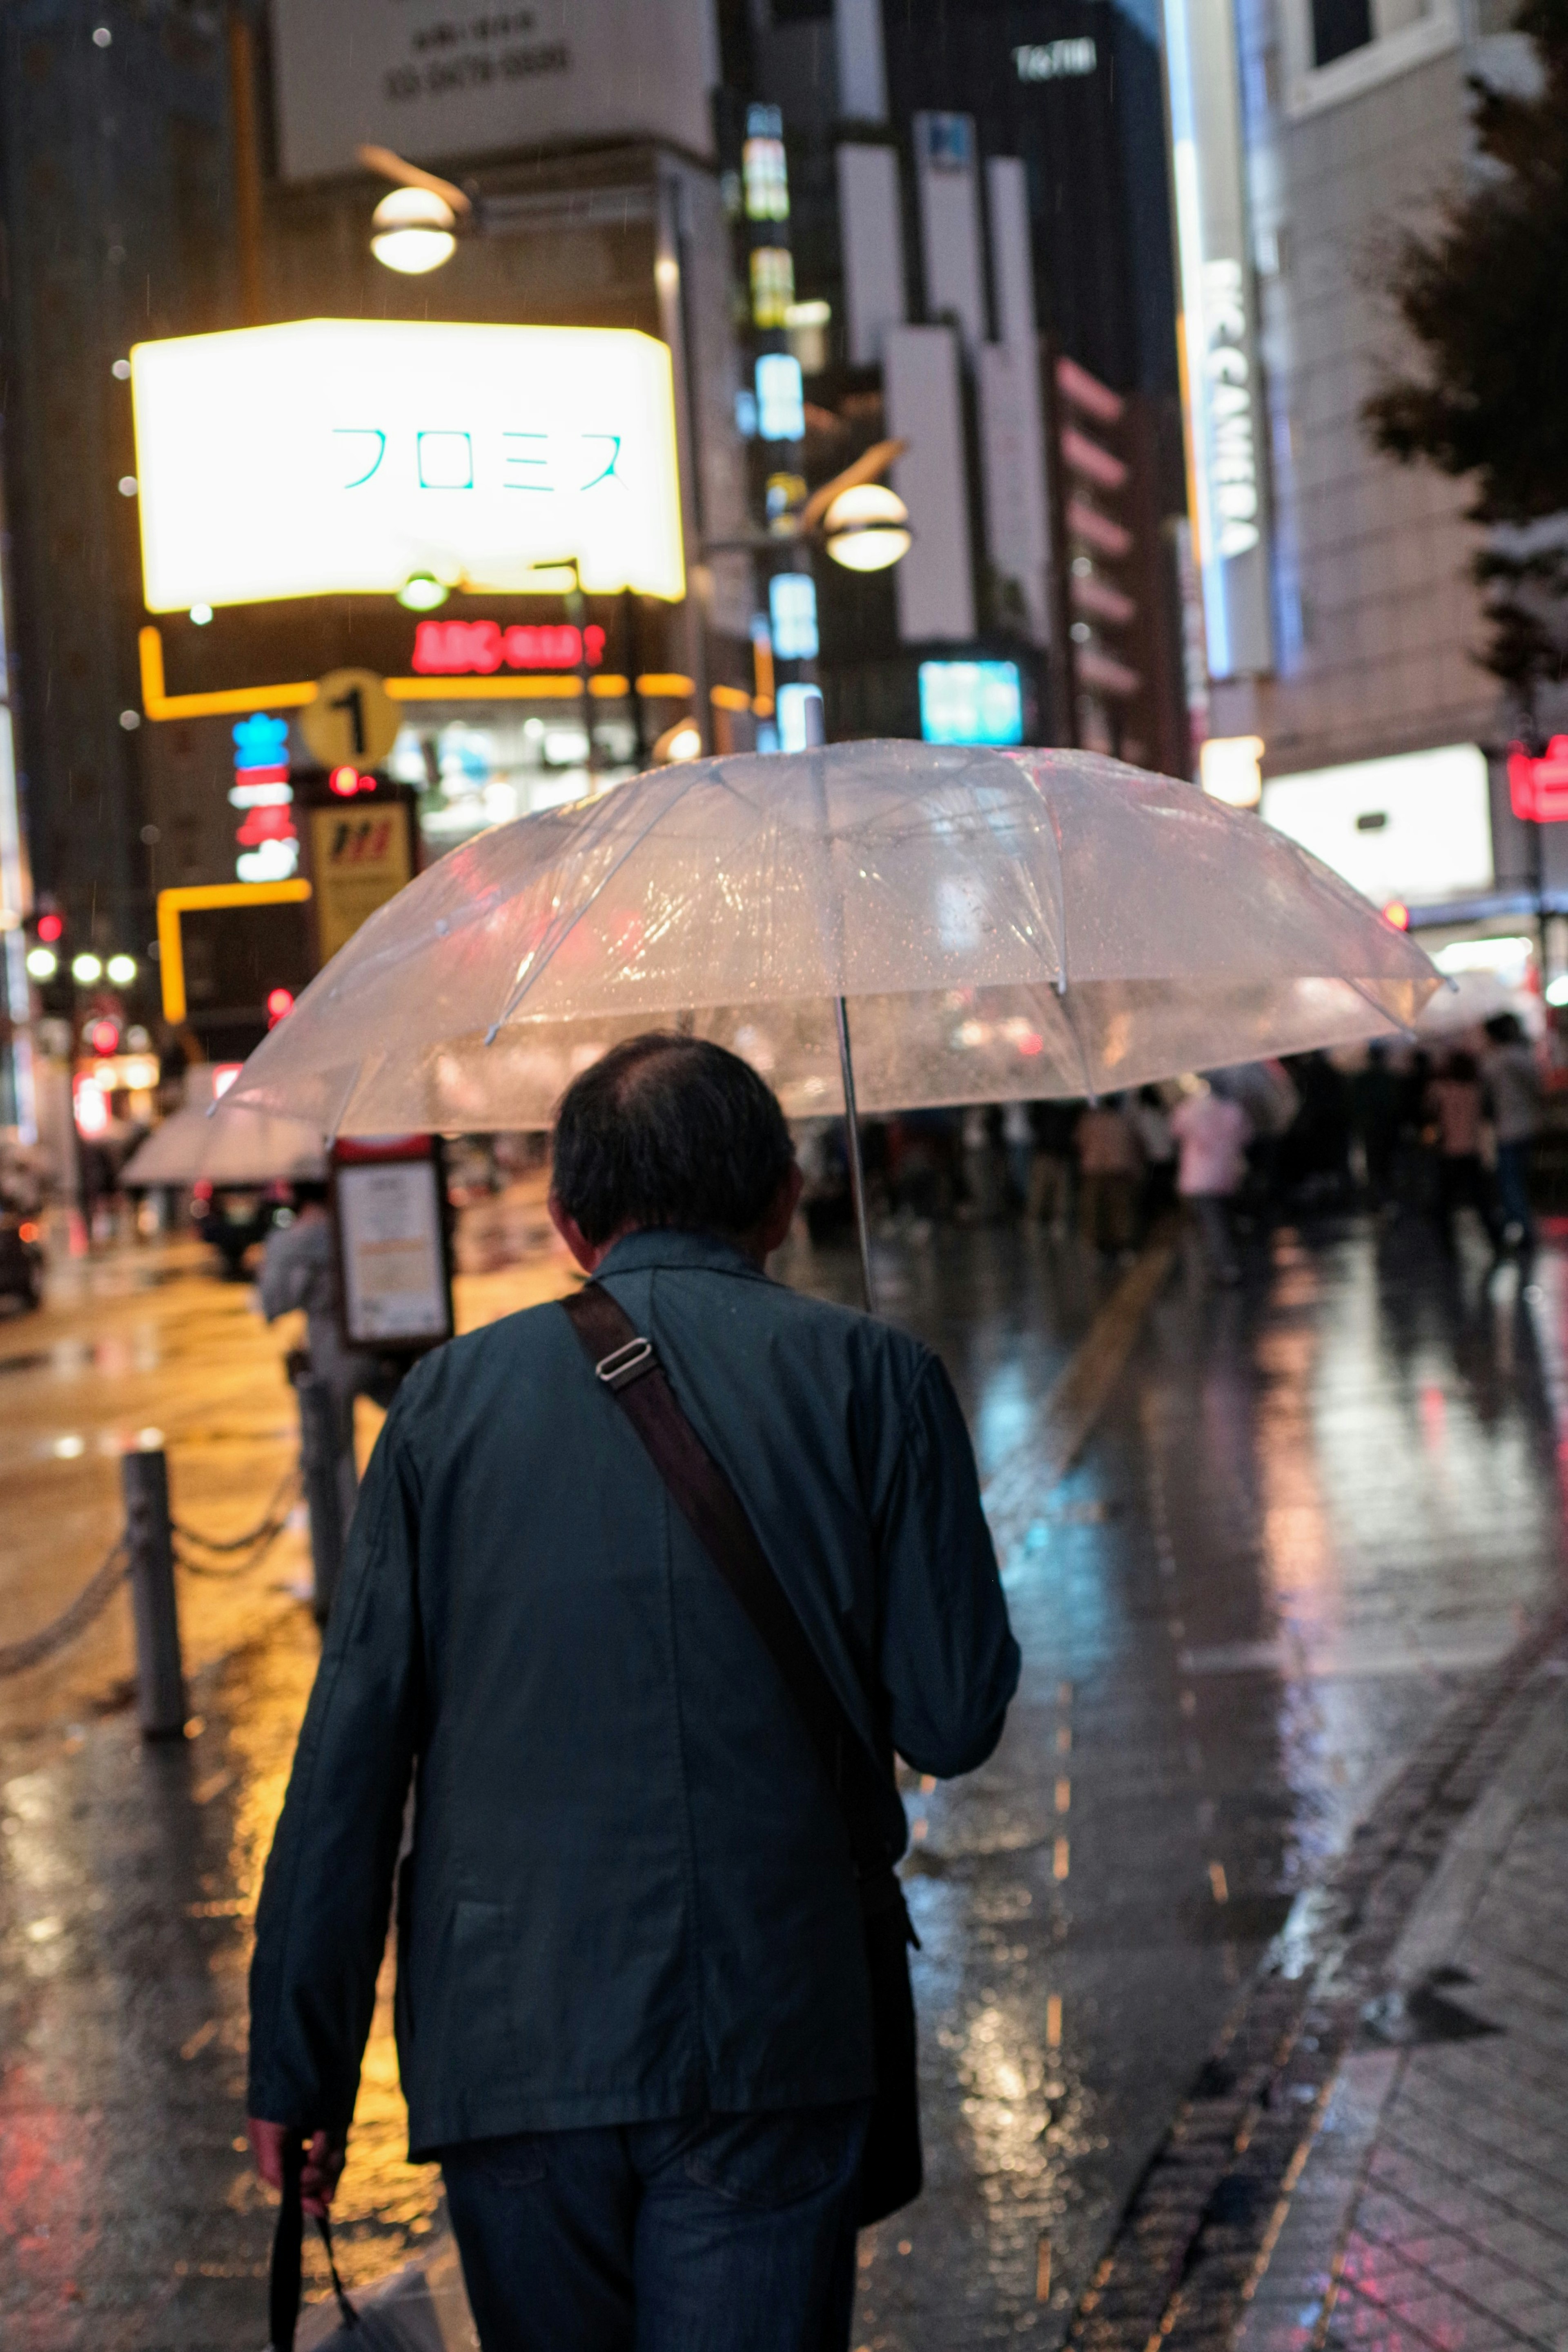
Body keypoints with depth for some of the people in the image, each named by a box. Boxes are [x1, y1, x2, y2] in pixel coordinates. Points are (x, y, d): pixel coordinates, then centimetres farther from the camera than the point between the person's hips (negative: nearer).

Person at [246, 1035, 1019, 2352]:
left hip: (506, 2042, 2)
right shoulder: (872, 1380, 0)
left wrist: (299, 2063, 7)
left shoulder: (455, 1396, 5)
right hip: (767, 2046, -2)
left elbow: (352, 1754, 2)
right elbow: (954, 1722, -3)